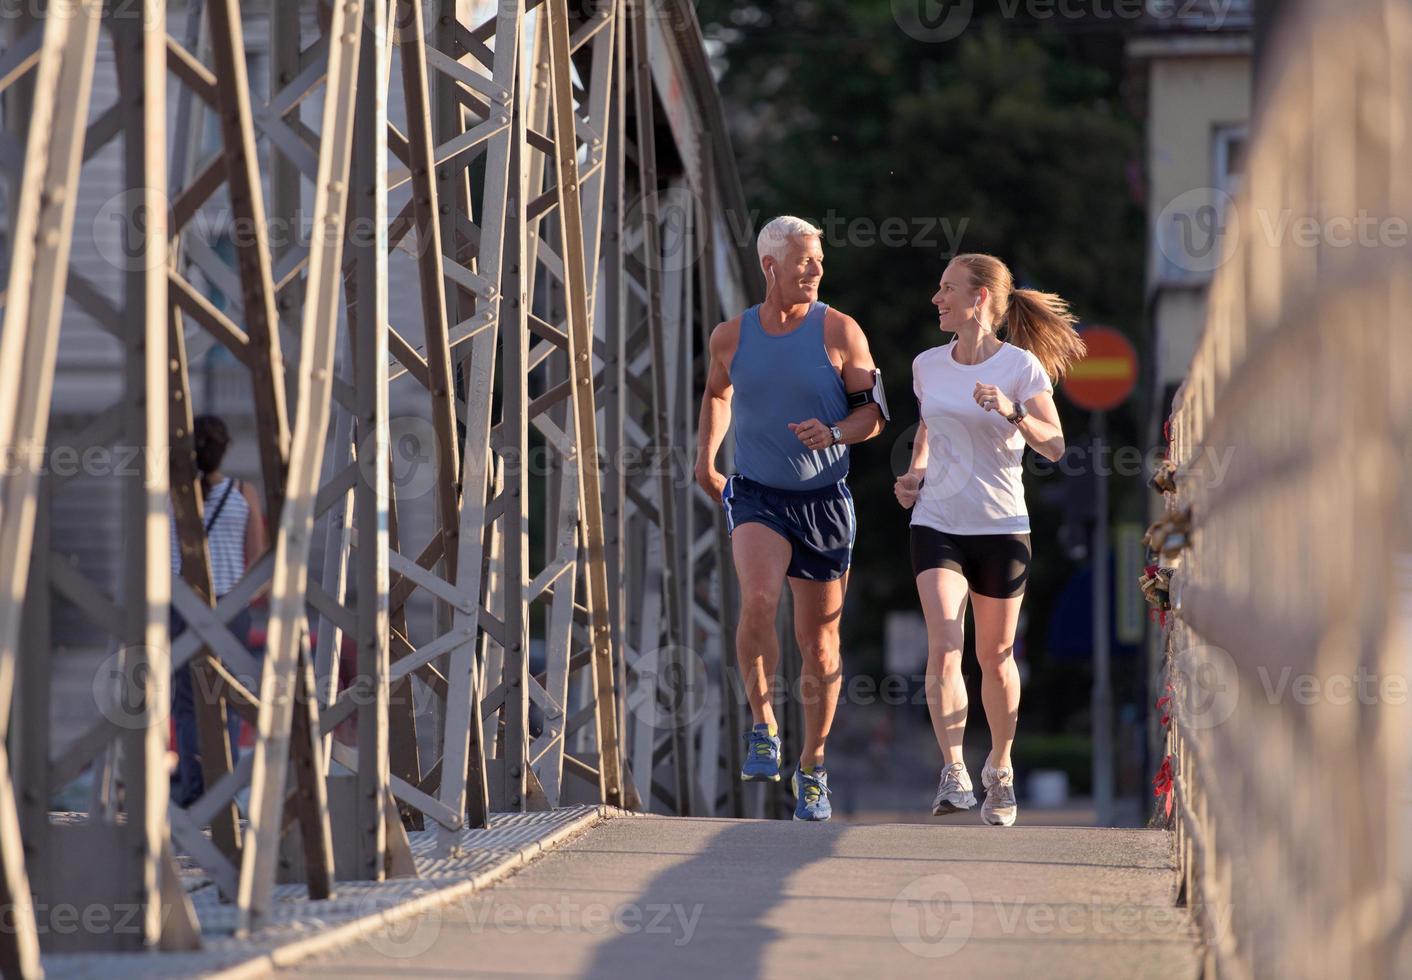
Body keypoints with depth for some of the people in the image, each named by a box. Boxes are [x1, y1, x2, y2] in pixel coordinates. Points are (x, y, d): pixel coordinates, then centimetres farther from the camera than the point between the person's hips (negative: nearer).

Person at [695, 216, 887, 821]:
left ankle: (813, 770, 21)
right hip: (756, 497, 0)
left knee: (820, 644, 6)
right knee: (758, 602, -28)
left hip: (824, 500, 0)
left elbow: (873, 413, -2)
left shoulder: (839, 332, -4)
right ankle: (763, 730, -12)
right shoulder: (731, 337, 3)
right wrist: (705, 458, 18)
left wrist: (835, 433, -21)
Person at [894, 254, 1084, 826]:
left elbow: (1055, 447, -12)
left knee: (995, 656, 8)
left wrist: (1013, 414, -28)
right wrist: (915, 472, 9)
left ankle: (999, 771, 29)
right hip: (937, 525, 2)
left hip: (1002, 528, -2)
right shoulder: (928, 365, 5)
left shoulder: (1022, 367, -7)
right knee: (943, 645, -18)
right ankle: (953, 773, -20)